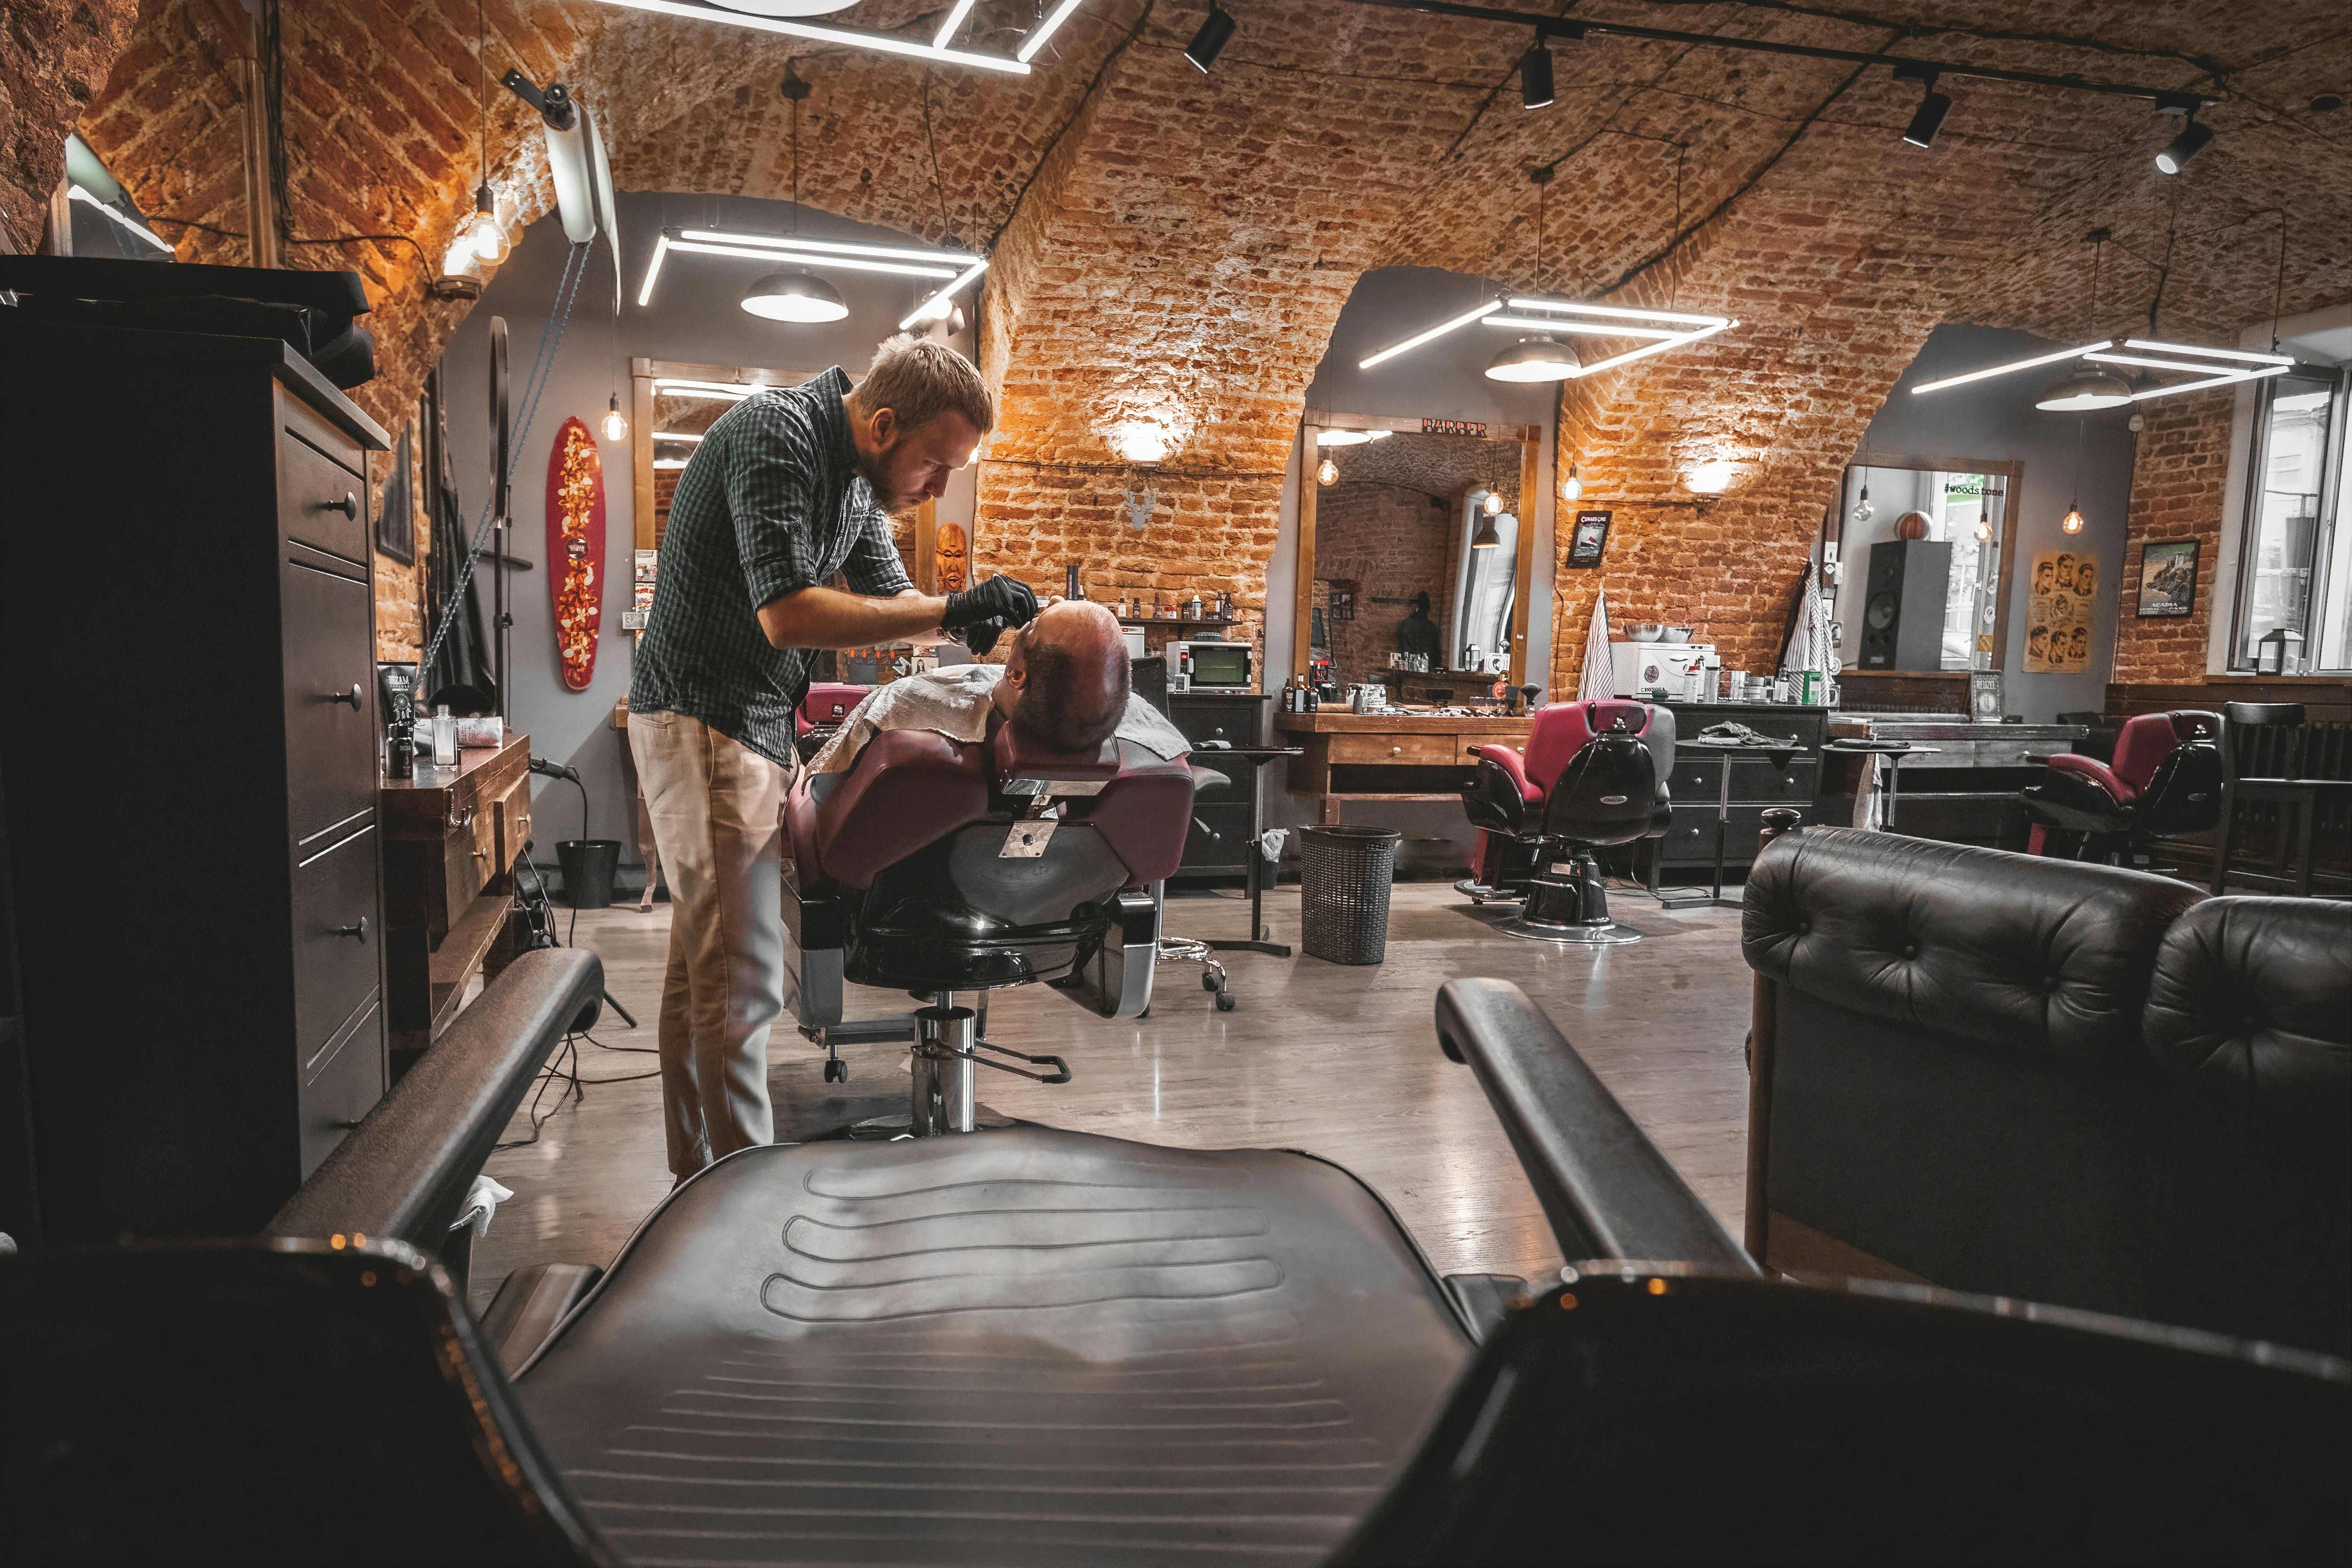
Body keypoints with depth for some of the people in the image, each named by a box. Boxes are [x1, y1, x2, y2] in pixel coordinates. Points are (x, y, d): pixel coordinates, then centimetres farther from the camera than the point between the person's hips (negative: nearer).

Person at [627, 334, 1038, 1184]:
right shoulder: (777, 433, -19)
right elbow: (787, 614, -27)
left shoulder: (859, 472, 9)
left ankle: (697, 1178, 26)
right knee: (740, 983, -9)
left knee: (701, 967, 15)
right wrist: (949, 610, -26)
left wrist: (964, 616, -4)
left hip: (755, 725, 10)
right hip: (704, 722, -10)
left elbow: (887, 589, 17)